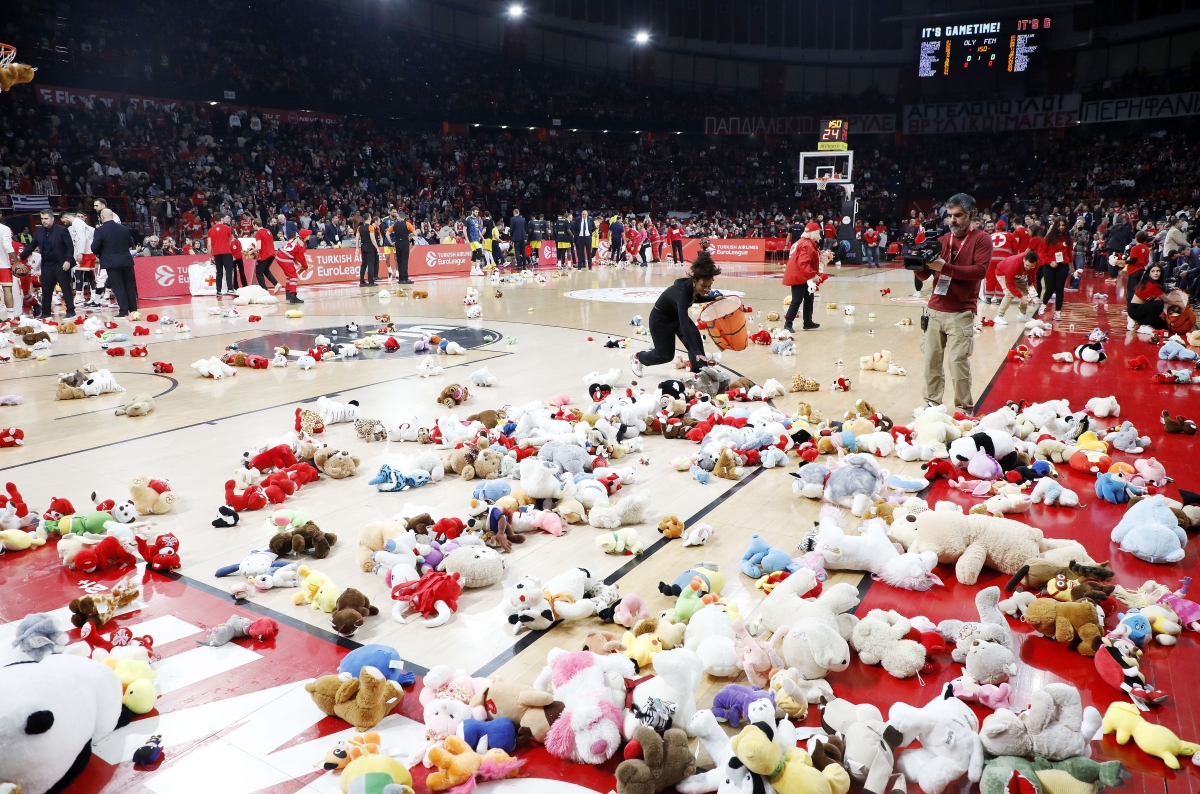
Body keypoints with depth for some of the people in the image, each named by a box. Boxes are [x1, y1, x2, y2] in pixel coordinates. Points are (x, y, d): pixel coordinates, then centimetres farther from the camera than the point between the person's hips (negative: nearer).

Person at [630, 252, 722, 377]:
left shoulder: (694, 287, -21)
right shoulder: (682, 292, -42)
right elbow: (684, 325, -50)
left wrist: (713, 298, -10)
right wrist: (697, 353, -57)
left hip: (677, 315, 6)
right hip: (660, 319, -6)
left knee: (696, 339, -19)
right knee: (665, 354, 6)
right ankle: (638, 357, 35)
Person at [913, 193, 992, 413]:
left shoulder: (981, 239, 1)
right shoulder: (942, 240, 14)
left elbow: (980, 270, -14)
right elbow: (925, 275, 14)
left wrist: (945, 267, -22)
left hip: (961, 314, -4)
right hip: (934, 310, 5)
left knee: (958, 362, -8)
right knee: (931, 360, 2)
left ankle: (964, 410, 1)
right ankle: (932, 405, 13)